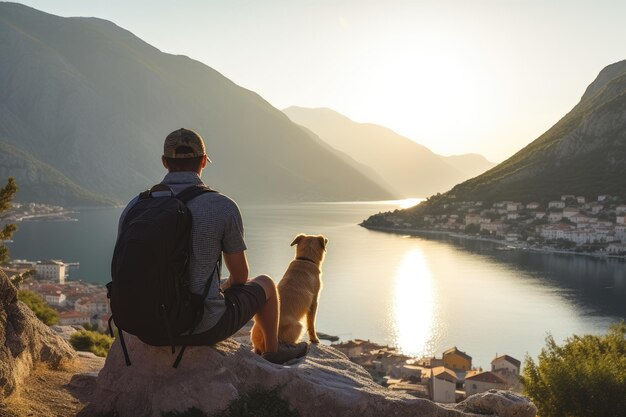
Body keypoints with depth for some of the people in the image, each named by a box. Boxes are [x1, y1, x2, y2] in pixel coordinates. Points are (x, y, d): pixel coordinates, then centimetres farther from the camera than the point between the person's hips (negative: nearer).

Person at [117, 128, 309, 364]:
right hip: (205, 327, -4)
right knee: (265, 284, 24)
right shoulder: (223, 207, -15)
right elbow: (240, 275, -4)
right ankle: (273, 350, 49)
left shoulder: (134, 207, -5)